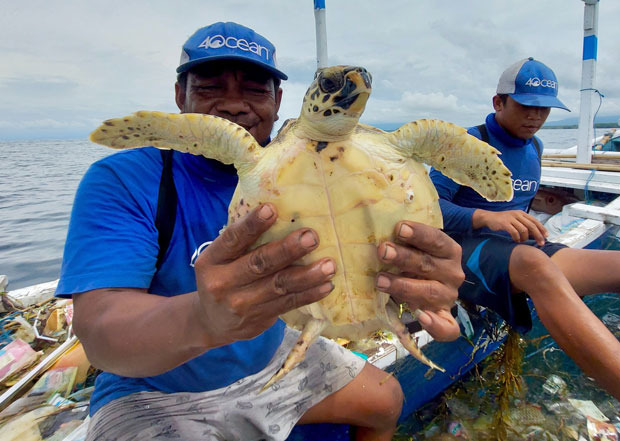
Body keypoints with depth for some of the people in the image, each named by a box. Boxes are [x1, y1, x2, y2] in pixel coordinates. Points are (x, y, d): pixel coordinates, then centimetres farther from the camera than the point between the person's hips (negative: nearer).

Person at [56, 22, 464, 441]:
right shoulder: (119, 181, -21)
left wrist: (414, 280, -47)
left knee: (387, 401, 12)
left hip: (271, 357, 4)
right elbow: (99, 329, -33)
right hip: (157, 395, -3)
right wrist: (203, 319, -55)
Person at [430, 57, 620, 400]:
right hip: (466, 249, -7)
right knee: (536, 264, -40)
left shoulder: (534, 147, 16)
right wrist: (487, 217, -30)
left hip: (519, 247, 8)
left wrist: (528, 228, 18)